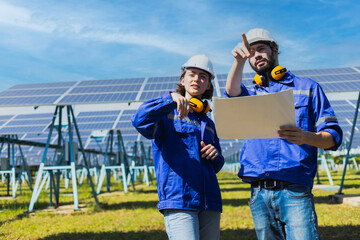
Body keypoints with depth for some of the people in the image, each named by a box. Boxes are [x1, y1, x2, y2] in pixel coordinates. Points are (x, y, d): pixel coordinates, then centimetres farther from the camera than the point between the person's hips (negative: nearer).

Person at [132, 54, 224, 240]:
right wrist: (170, 99, -29)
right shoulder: (167, 113, 4)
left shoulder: (208, 123, 22)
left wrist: (215, 155, 6)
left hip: (209, 203, 6)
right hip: (178, 200, -6)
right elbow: (140, 121, -18)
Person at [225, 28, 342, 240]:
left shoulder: (307, 87, 12)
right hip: (259, 193, 4)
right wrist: (239, 61, -23)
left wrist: (305, 137, -18)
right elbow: (232, 91, -4)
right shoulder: (252, 94, 21)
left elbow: (334, 136, 4)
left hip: (294, 189, -3)